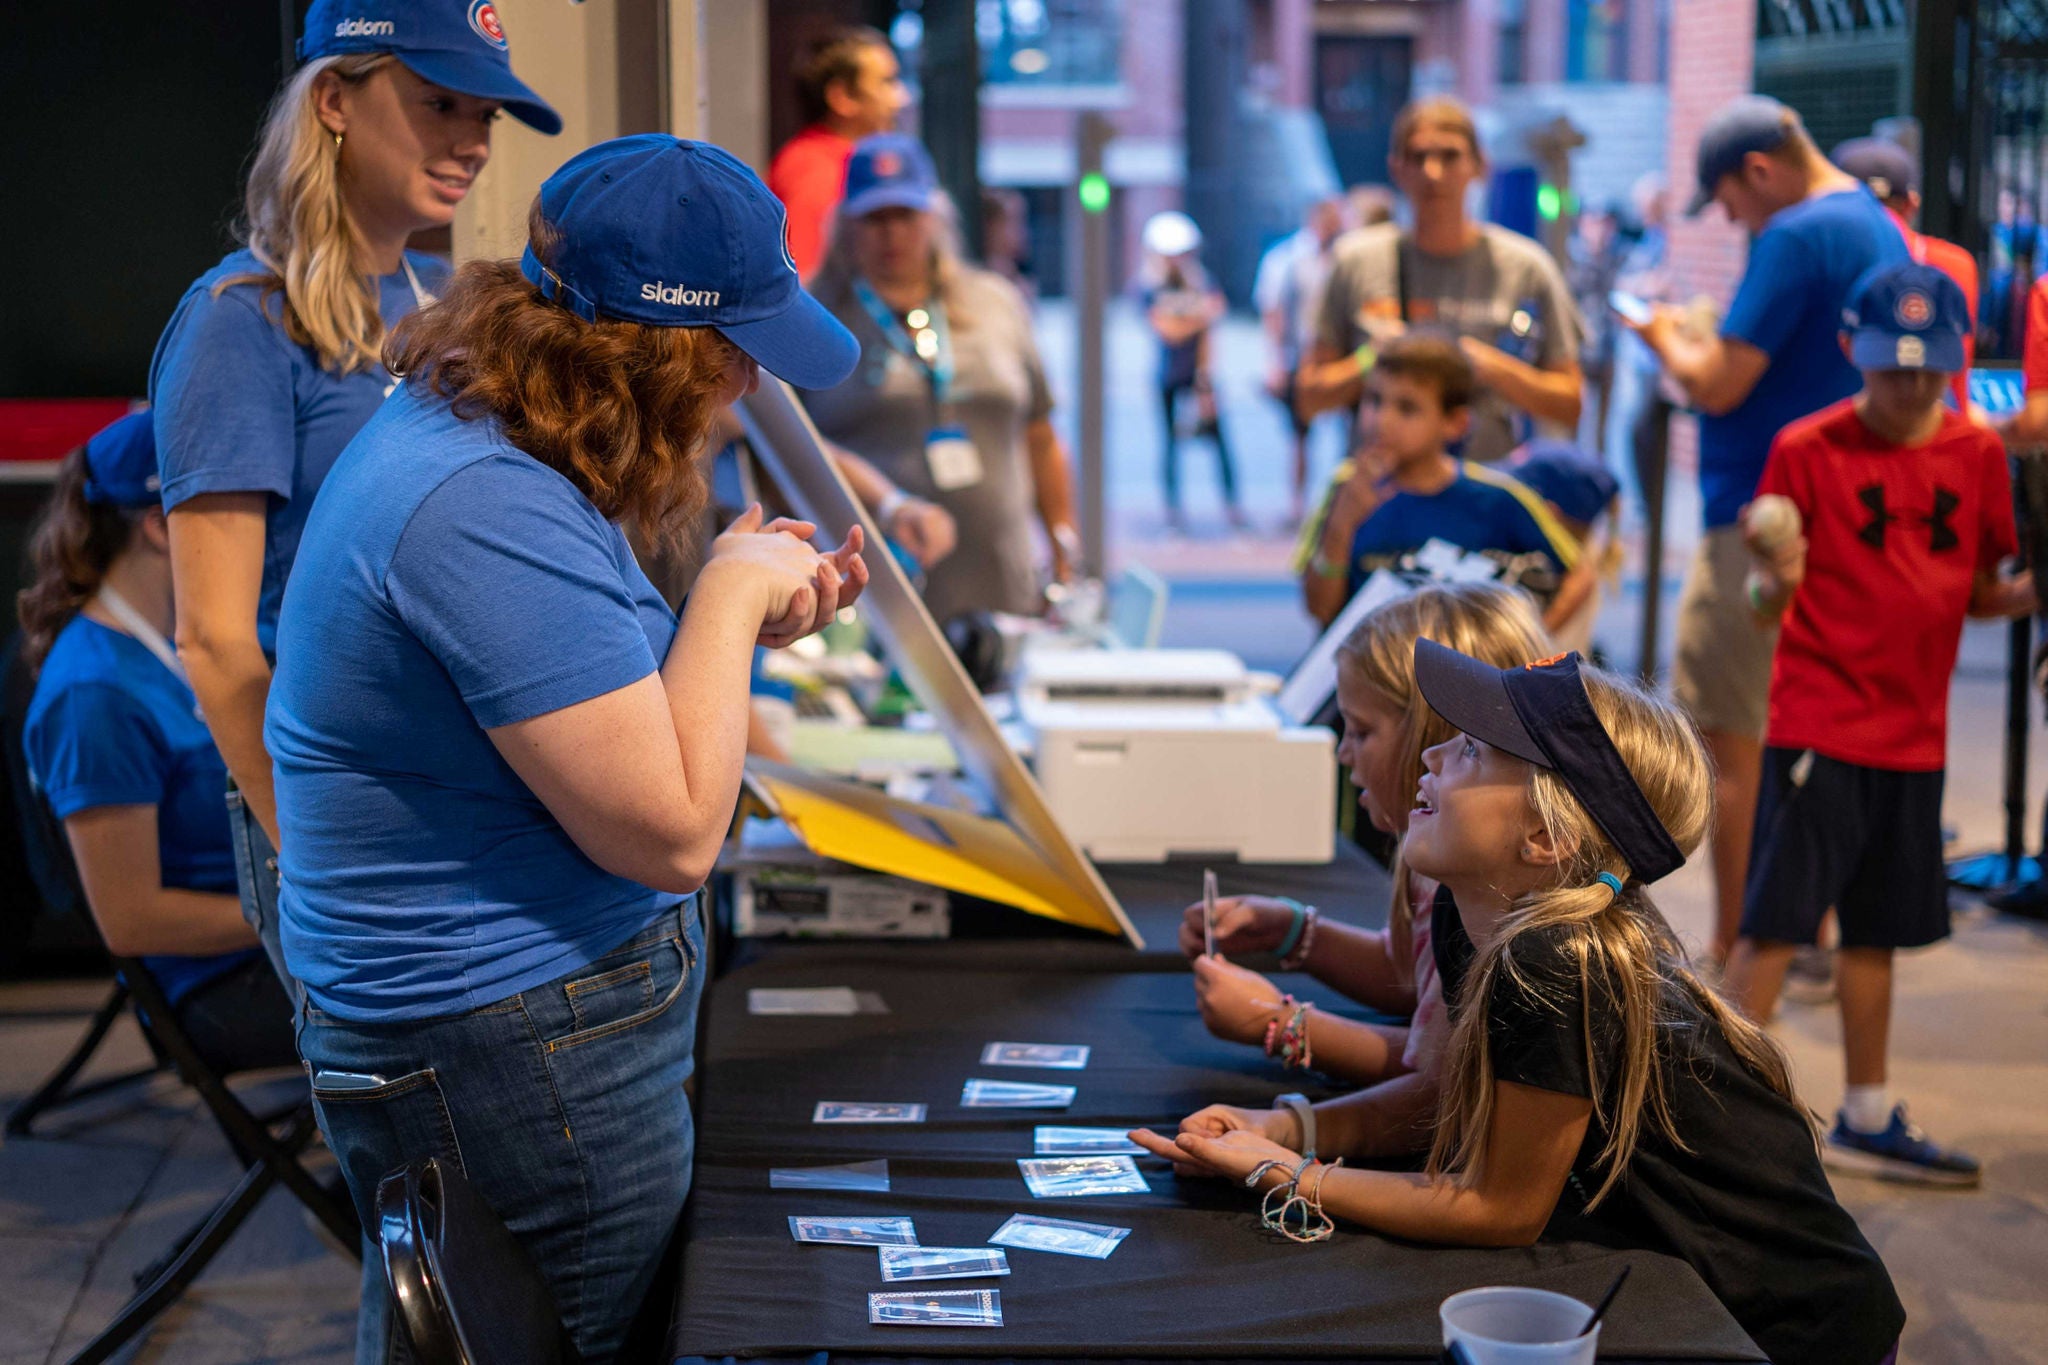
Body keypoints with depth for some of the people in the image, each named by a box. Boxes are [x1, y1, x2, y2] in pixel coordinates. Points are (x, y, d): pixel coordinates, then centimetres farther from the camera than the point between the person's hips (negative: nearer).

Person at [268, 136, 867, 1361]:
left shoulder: (465, 435, 6)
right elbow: (672, 835, -27)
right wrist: (727, 597, -14)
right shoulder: (484, 508, -28)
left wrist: (742, 624, 5)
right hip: (515, 1062, -10)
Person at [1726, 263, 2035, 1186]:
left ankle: (1866, 1121, 27)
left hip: (1914, 733, 5)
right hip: (1817, 727, -5)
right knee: (1778, 920, -7)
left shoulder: (1976, 453, 6)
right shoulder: (1808, 449, -7)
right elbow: (1766, 607, -6)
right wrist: (1775, 581, -27)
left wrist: (2026, 595, -7)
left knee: (1877, 929, 14)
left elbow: (1979, 593, 12)